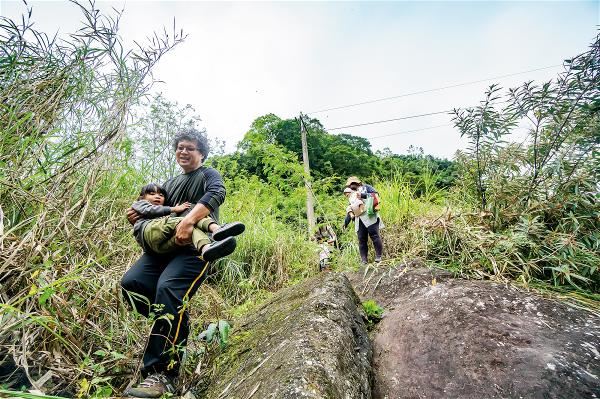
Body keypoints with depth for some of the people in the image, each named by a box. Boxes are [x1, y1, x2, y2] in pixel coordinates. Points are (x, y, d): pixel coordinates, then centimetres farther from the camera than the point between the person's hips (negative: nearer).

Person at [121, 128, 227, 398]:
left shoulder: (208, 175, 5)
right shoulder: (171, 183, 26)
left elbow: (216, 194, -18)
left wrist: (188, 219, -33)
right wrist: (137, 216, 5)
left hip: (195, 247, -7)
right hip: (164, 245, 7)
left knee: (168, 289, -26)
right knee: (131, 283, -12)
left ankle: (161, 375, -19)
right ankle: (174, 324, 7)